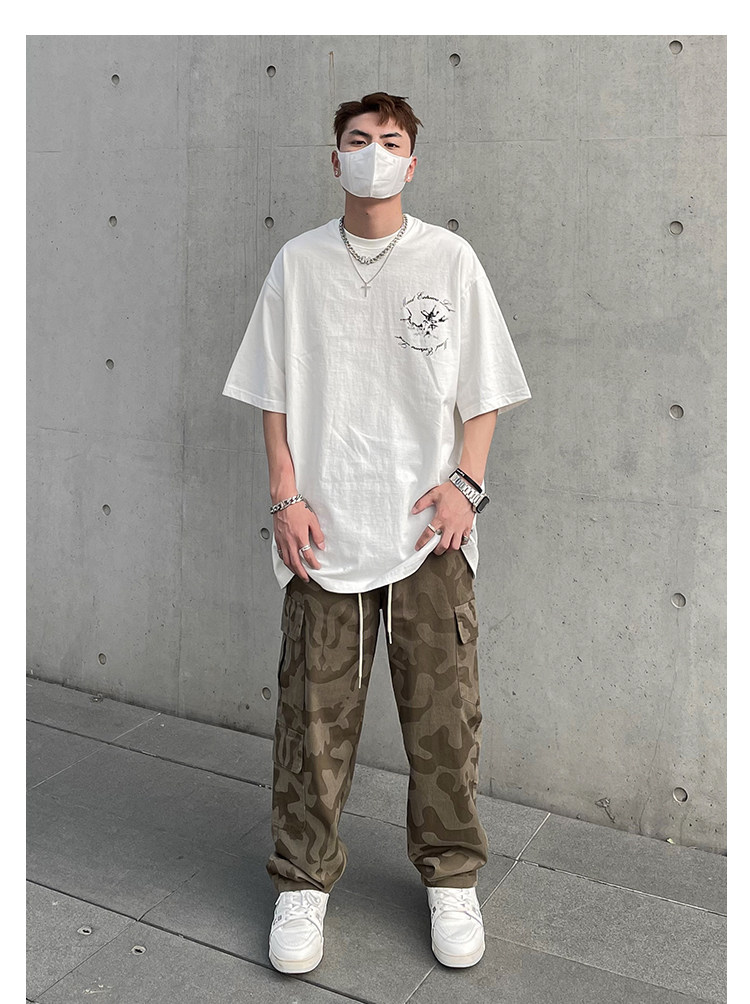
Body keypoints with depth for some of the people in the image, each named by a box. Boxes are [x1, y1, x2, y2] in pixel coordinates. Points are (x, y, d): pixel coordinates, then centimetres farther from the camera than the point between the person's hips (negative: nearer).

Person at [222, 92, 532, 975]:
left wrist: (465, 482, -7)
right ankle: (303, 880, 23)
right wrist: (287, 496, -2)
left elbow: (484, 390, 6)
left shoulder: (450, 259, 5)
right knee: (315, 712, 5)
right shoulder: (298, 264, 7)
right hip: (325, 529, 1)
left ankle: (451, 878, 25)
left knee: (444, 711, 5)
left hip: (429, 531, 0)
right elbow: (274, 395, 8)